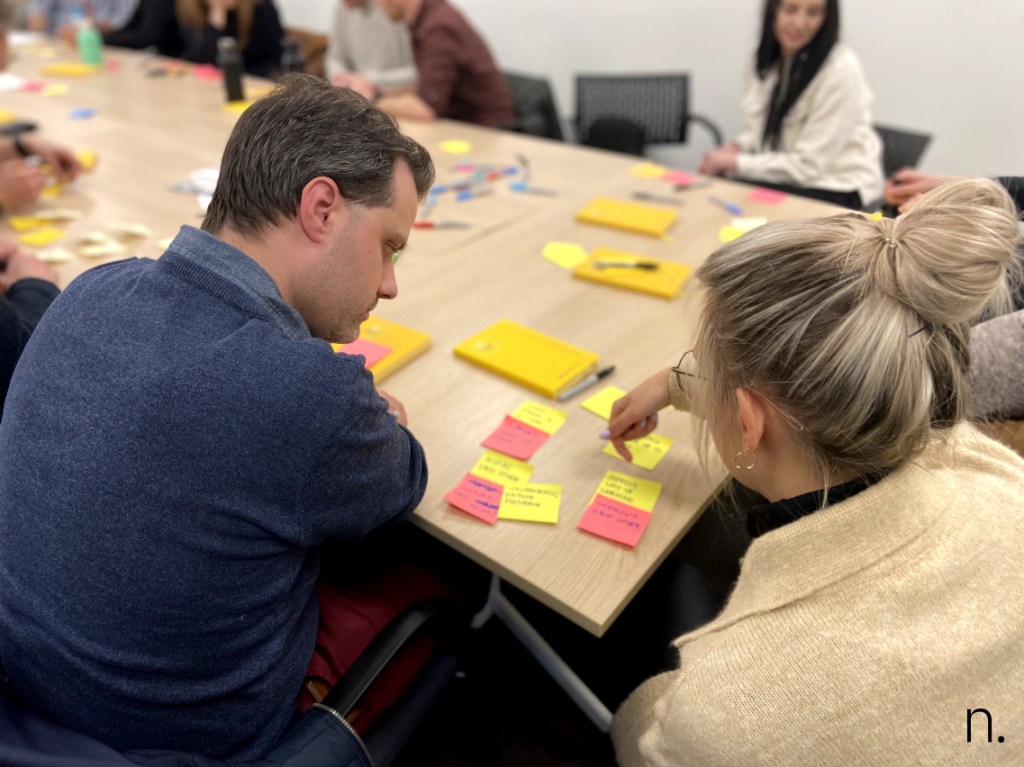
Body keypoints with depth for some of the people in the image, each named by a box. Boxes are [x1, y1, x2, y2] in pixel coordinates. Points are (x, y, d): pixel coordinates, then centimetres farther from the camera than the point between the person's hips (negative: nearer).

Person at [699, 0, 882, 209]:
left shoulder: (841, 68, -18)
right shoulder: (768, 59, 2)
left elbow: (809, 166, -19)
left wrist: (735, 162, -16)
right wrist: (735, 148, -8)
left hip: (838, 190, -6)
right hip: (788, 176, 6)